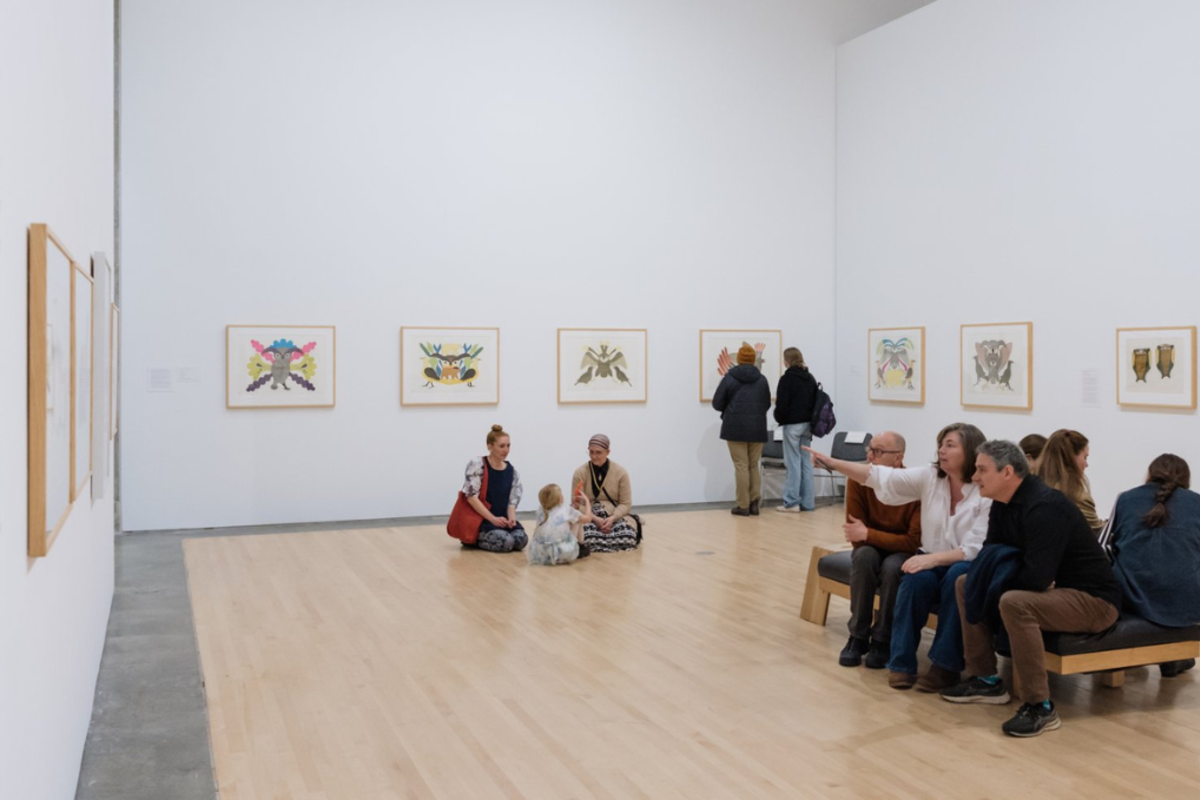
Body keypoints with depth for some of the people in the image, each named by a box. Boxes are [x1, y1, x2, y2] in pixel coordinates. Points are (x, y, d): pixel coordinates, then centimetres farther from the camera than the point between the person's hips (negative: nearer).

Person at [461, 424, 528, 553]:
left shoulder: (512, 471, 8)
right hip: (479, 519, -6)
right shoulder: (477, 465, -7)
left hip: (502, 519, 6)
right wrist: (493, 519, -19)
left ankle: (485, 538, 6)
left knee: (521, 539, -22)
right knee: (506, 542, -30)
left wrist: (511, 519, -15)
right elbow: (471, 496, -13)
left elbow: (512, 501, 8)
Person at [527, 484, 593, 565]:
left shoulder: (541, 509, 9)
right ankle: (580, 547, 32)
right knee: (578, 520, 17)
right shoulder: (566, 509, 2)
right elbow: (588, 518, 16)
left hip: (539, 554, 4)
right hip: (562, 553, -4)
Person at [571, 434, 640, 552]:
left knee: (627, 538, -32)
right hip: (589, 517, -1)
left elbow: (625, 503, -1)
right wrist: (595, 519, -21)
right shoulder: (580, 473, -4)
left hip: (615, 516, 1)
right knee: (589, 539, -36)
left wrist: (612, 518, -20)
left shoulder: (621, 472, -2)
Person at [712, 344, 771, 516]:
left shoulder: (729, 378, -5)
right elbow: (767, 405, 9)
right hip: (757, 428, 3)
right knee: (754, 465, 12)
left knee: (741, 466, 0)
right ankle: (755, 502, 4)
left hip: (735, 427, -3)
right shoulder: (762, 379, 3)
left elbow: (717, 403, -1)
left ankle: (743, 505, 1)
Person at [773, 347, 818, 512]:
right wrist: (811, 422, 15)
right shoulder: (810, 378, 10)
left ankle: (792, 502, -1)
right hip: (807, 424, 7)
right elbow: (816, 402, 12)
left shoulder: (787, 378, -12)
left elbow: (782, 404, -15)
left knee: (793, 463, -3)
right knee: (806, 463, 8)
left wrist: (779, 419, 3)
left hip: (792, 424, -7)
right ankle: (806, 502, 10)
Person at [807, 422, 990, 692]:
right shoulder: (929, 477, -2)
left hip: (967, 571, -3)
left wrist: (933, 558, -32)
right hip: (933, 564, 3)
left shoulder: (987, 493, -13)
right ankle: (901, 661, -17)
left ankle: (946, 665, -23)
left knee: (958, 576, -35)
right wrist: (833, 463, -18)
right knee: (917, 577, -29)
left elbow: (975, 549, -19)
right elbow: (880, 477, -9)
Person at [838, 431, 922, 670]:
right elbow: (857, 538, -13)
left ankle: (882, 640, -15)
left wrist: (868, 534, -31)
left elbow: (914, 542, -25)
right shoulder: (858, 479, -17)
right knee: (864, 556, -32)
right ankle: (858, 636, -17)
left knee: (892, 567, -35)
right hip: (871, 547, 2)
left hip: (902, 551, -2)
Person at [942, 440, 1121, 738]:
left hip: (1093, 600, -10)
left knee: (1014, 603, -35)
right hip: (1051, 588, 10)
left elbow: (1037, 578, -31)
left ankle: (1040, 706, -23)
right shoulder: (1003, 503, 2)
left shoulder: (1044, 507, -26)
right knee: (966, 584, 6)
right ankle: (986, 680, 10)